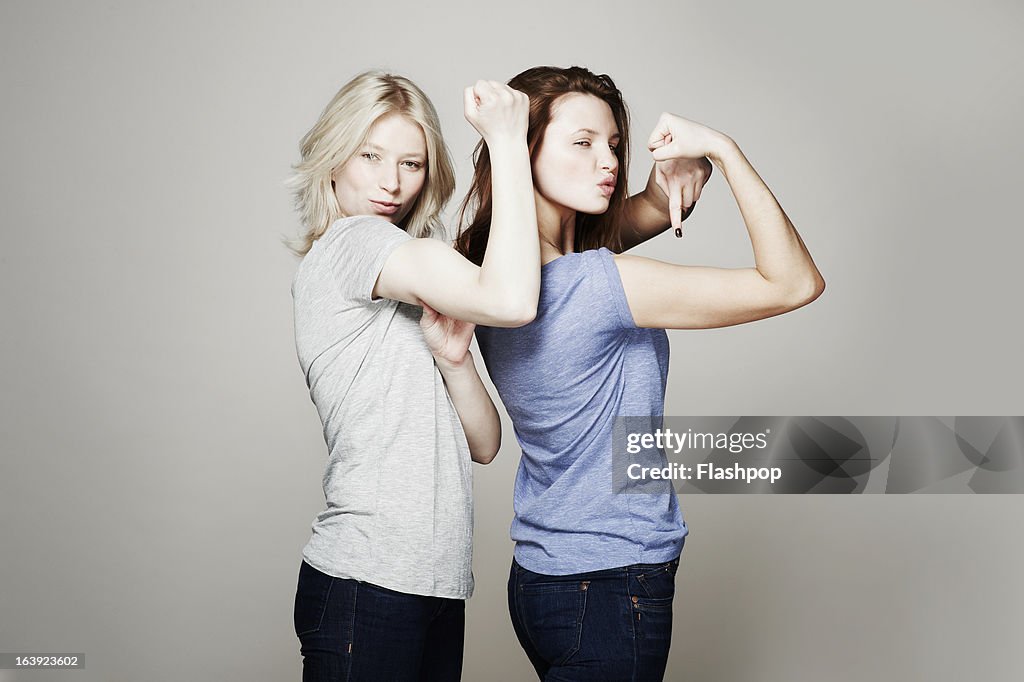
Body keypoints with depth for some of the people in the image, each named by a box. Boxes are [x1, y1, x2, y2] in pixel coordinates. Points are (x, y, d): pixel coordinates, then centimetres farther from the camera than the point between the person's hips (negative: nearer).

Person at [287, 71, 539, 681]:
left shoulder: (400, 293, 18)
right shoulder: (355, 238, -8)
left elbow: (483, 444, 12)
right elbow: (511, 302, -24)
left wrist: (453, 360, -7)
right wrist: (508, 143, -15)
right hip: (366, 585, -8)